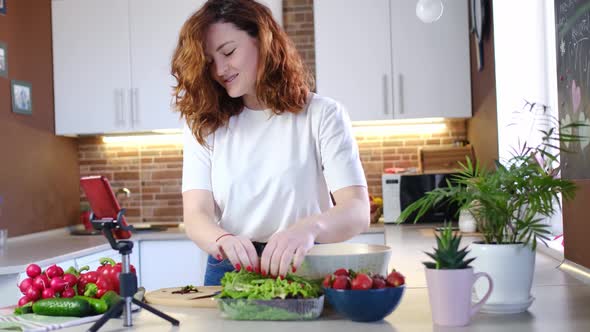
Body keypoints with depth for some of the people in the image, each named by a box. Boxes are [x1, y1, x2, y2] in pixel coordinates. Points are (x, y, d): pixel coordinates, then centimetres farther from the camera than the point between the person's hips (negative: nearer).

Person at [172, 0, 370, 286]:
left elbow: (357, 211, -9)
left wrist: (309, 227, -32)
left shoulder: (321, 115, 1)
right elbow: (196, 213, -1)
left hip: (304, 271, -2)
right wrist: (223, 240, -25)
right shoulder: (203, 126, 9)